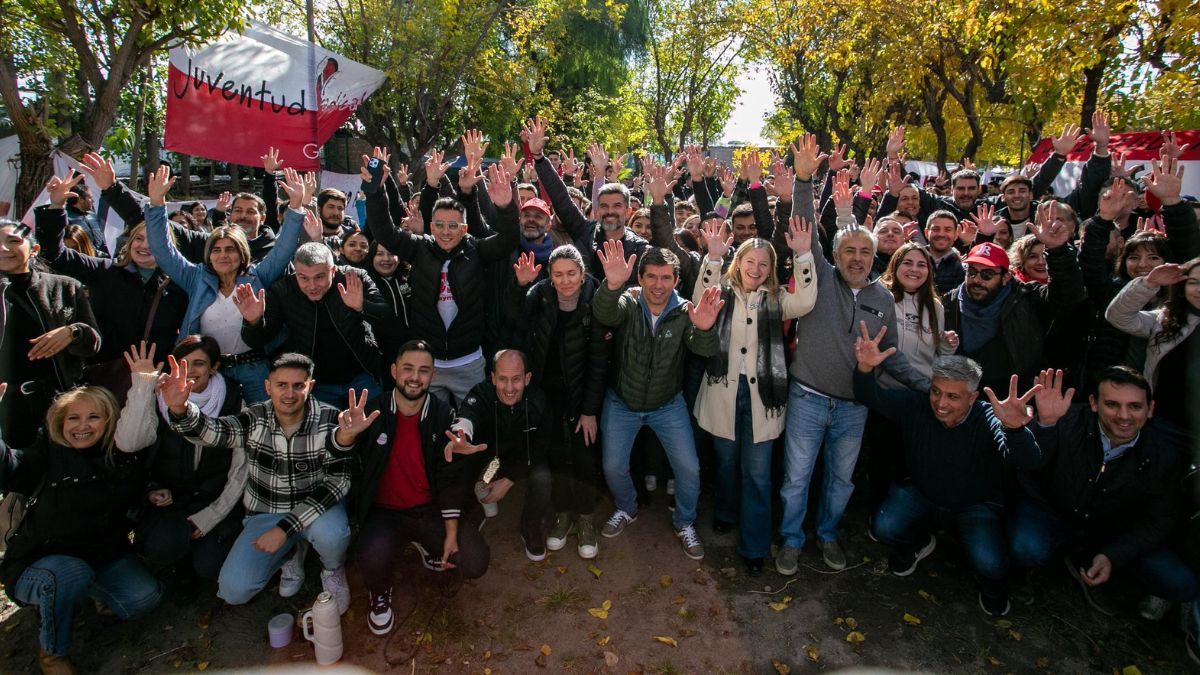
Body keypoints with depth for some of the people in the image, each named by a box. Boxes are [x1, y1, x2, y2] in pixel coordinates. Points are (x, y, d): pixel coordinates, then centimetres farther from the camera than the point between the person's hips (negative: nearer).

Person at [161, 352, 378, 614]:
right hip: (265, 513, 3)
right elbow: (212, 431, -30)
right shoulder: (255, 419, -10)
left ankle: (334, 570, 2)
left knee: (329, 534, -36)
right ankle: (291, 554, 19)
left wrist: (285, 527, -25)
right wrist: (180, 409, -53)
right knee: (233, 591, -11)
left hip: (317, 505, -2)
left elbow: (336, 481, -20)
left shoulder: (329, 420, -17)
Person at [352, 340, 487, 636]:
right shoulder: (372, 413, -7)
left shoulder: (443, 417, -4)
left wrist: (451, 533, -8)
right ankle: (380, 595, 7)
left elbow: (452, 477, -4)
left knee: (474, 563, -13)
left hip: (431, 510, 2)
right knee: (374, 557, -32)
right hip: (385, 512, -1)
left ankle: (427, 544, 21)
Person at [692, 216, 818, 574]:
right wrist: (713, 257, -29)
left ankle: (754, 546, 16)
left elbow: (805, 303, -15)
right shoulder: (723, 291, 2)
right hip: (724, 390, 0)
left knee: (757, 471, 2)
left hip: (760, 392, 0)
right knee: (726, 460, 18)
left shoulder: (776, 299, 4)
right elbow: (700, 302, -19)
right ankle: (726, 514, 45)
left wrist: (803, 256, -23)